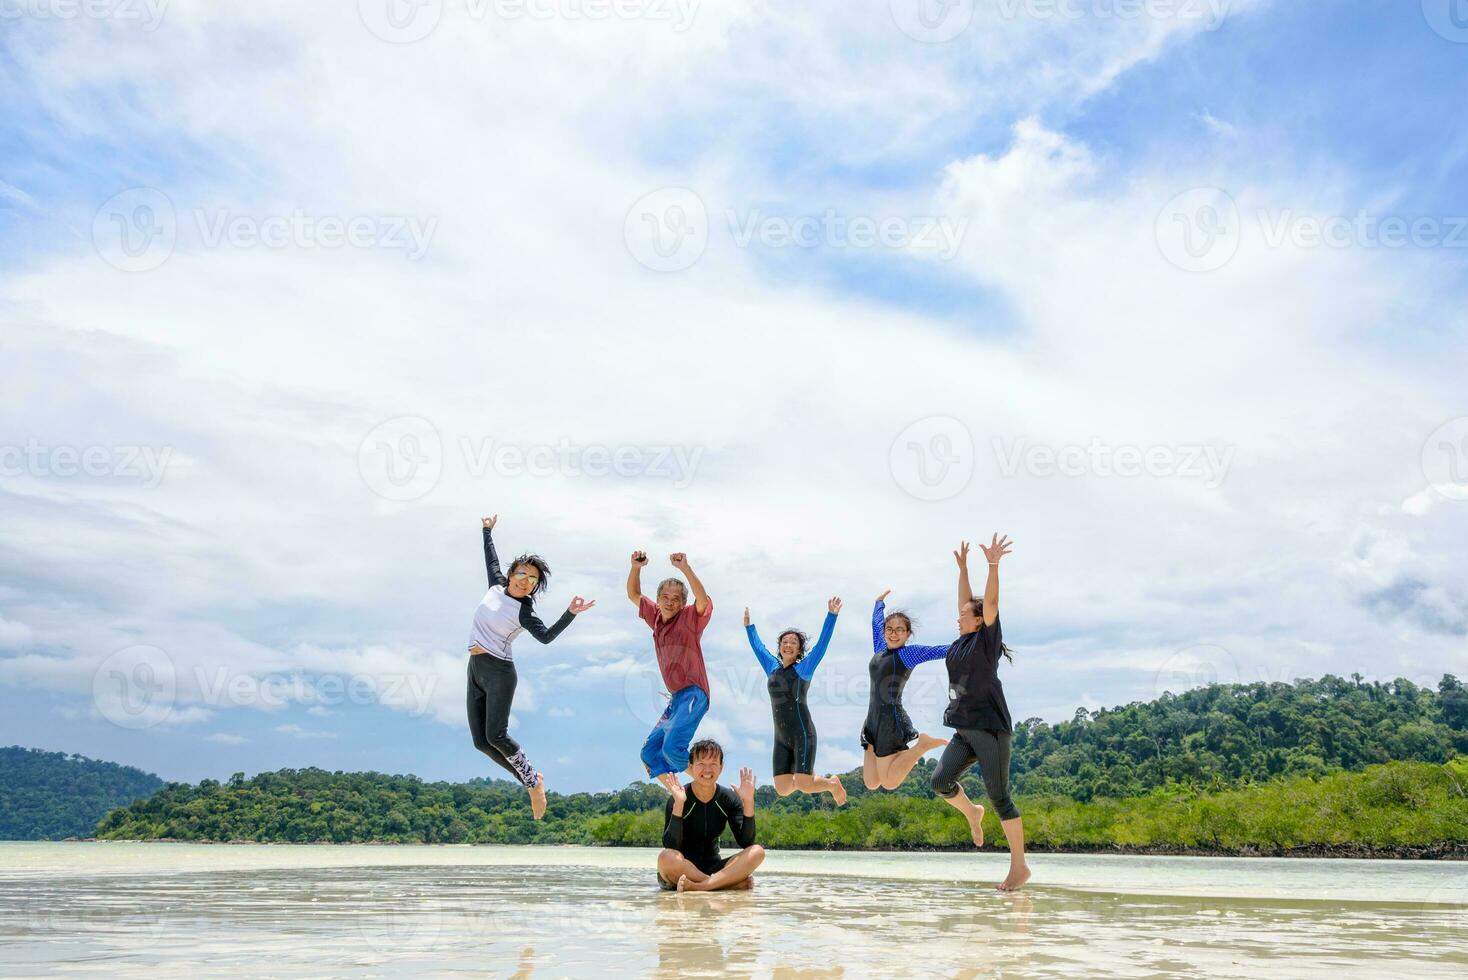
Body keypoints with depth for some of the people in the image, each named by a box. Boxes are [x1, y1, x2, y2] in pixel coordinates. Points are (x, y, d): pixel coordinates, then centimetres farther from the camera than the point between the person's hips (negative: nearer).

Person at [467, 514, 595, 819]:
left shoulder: (524, 612, -8)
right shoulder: (496, 586, 7)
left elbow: (546, 636, -24)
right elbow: (491, 559, 26)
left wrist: (570, 613, -33)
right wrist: (488, 531, 37)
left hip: (499, 671, -6)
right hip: (475, 671, 7)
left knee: (495, 736, -18)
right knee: (481, 741, 1)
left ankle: (534, 781, 0)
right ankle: (531, 781, 11)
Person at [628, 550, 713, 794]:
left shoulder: (690, 618, -6)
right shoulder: (656, 617, 13)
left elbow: (703, 600, -26)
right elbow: (633, 594, 19)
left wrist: (685, 568, -35)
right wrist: (636, 568, 1)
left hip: (692, 694, -8)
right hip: (675, 698, 9)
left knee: (672, 748, -26)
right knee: (649, 753, 11)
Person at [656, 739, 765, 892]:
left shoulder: (729, 798, -1)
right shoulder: (676, 799, -12)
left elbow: (746, 843, -8)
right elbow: (670, 846, -23)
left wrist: (748, 802, -18)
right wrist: (679, 804, -33)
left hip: (713, 868, 4)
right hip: (682, 871, -4)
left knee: (757, 852, -18)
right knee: (667, 857, -37)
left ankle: (698, 886, -30)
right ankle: (732, 882, -25)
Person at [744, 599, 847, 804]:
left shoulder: (804, 668, 0)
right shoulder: (772, 668, 13)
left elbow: (822, 643, -8)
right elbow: (758, 647, 28)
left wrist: (831, 615, -14)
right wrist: (748, 626, 36)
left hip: (802, 734, -5)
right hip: (781, 738, 5)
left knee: (803, 786, -16)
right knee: (782, 789, -2)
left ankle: (832, 783, 16)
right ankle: (811, 776, 29)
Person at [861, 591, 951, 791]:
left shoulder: (909, 653, -4)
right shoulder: (880, 649, 14)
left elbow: (941, 651, -10)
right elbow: (876, 622, 31)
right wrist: (880, 602, 46)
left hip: (891, 719, -7)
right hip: (873, 720, 7)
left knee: (889, 782, -12)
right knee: (871, 783, 3)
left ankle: (923, 745, 2)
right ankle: (903, 754, 20)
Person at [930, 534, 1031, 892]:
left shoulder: (986, 640, -5)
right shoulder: (962, 642, 12)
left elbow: (989, 603, -14)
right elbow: (968, 601, 18)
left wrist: (993, 565, -20)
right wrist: (962, 567, 24)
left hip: (991, 729, -7)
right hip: (965, 730, 7)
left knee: (999, 796, -6)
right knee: (941, 781, -8)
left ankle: (1019, 866, 1)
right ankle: (971, 813, 22)